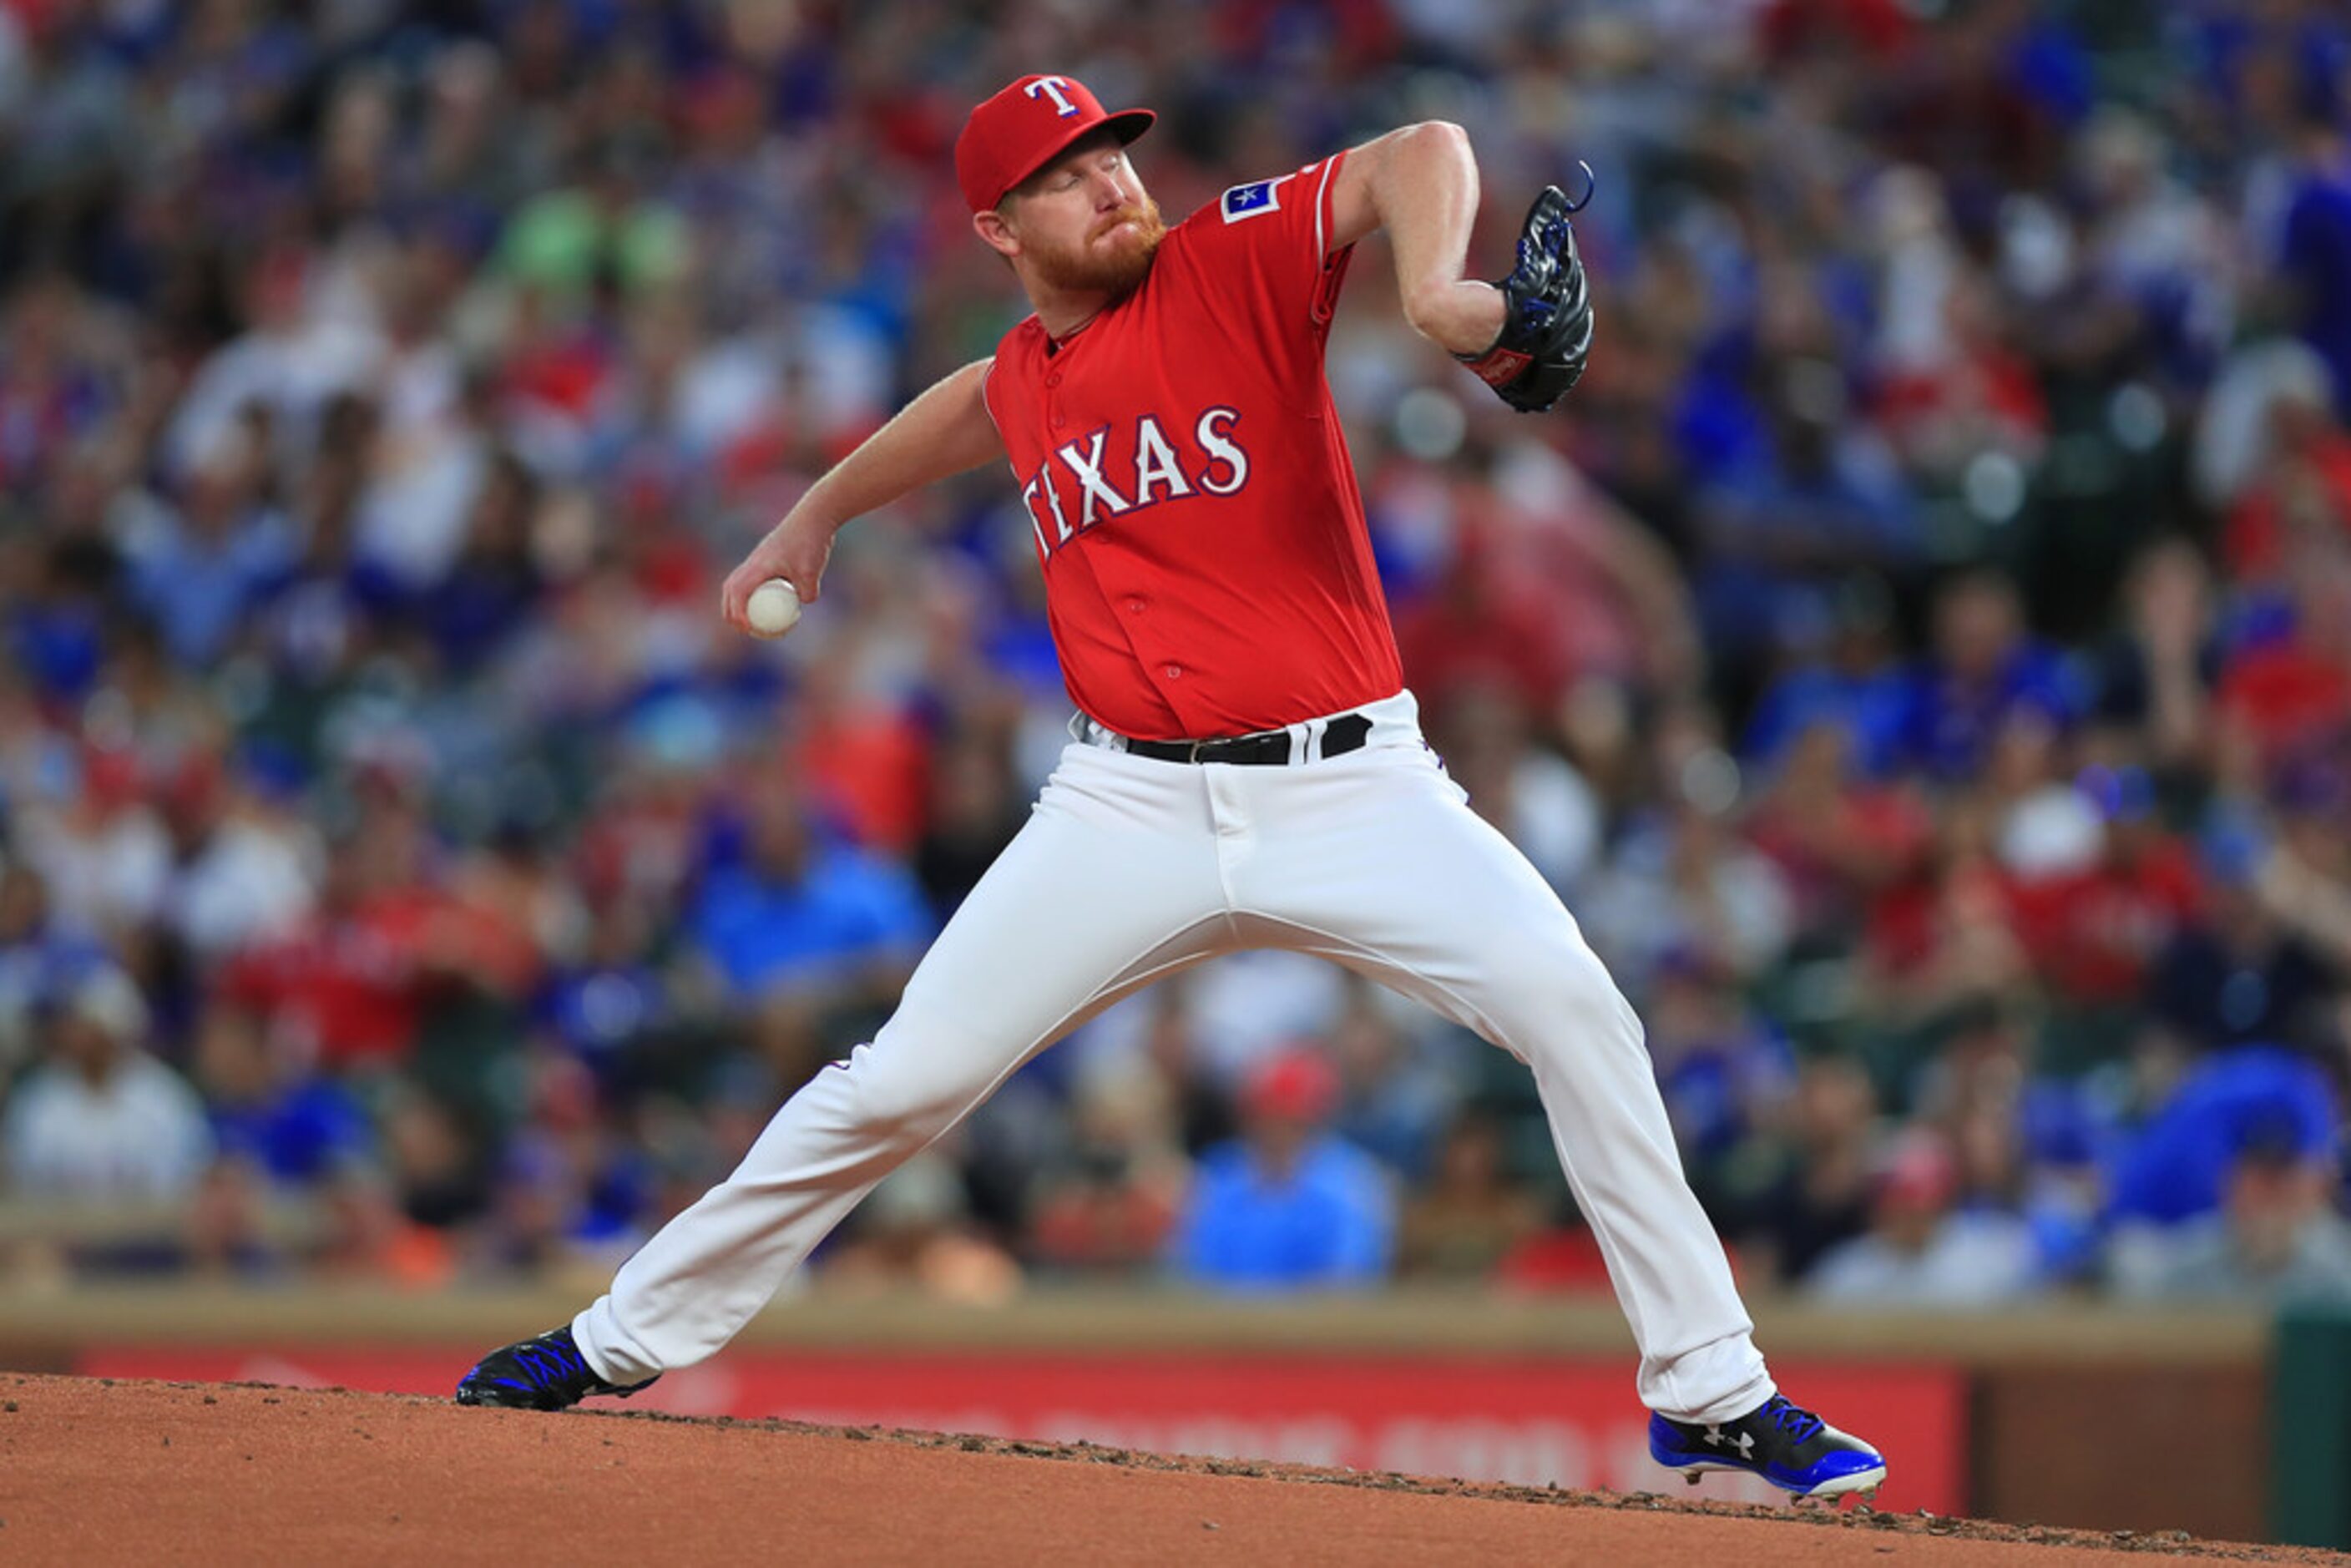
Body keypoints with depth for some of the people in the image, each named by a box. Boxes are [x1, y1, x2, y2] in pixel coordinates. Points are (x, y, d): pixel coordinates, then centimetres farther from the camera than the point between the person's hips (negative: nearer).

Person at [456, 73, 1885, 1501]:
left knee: (1572, 1008, -22)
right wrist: (818, 513, 48)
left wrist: (1436, 293, -40)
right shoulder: (1024, 381, 10)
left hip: (1350, 786, -3)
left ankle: (1710, 1392, -12)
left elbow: (1424, 153, -20)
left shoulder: (1232, 265, -6)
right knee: (904, 1082, -2)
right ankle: (628, 1340, 14)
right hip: (1133, 803, 3)